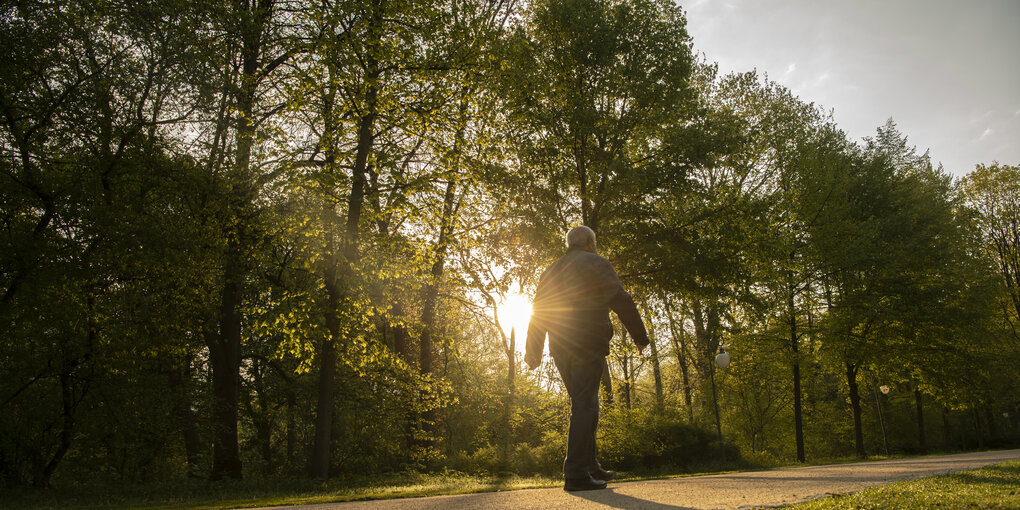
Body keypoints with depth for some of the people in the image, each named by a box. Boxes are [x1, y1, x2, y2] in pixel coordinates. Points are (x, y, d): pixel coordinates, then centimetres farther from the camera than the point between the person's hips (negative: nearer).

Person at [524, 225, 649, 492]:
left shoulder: (551, 271, 22)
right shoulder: (596, 263, 3)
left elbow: (538, 312, 20)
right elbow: (621, 301, -7)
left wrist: (533, 351, 22)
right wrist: (639, 336, -3)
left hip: (560, 349, 7)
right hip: (588, 344, -6)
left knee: (584, 404, 15)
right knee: (584, 406, -8)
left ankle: (590, 467, 18)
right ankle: (576, 474, -13)